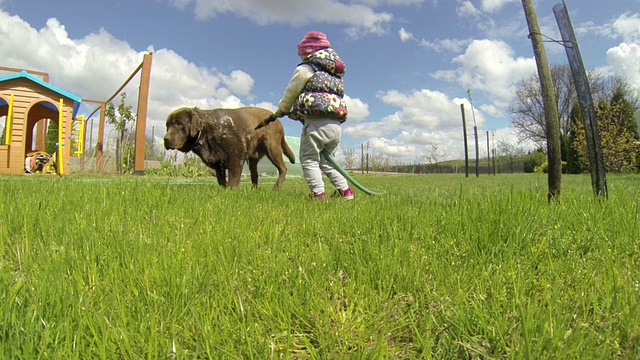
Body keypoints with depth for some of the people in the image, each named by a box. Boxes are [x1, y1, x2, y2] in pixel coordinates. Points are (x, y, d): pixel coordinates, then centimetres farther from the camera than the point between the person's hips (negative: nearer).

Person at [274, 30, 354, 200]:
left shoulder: (305, 69, 1)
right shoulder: (335, 73, 22)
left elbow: (291, 92, 7)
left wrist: (281, 110, 26)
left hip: (316, 123, -7)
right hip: (335, 124, 8)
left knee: (309, 159, 0)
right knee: (327, 162, 19)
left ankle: (319, 194, -9)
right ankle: (345, 190, 16)